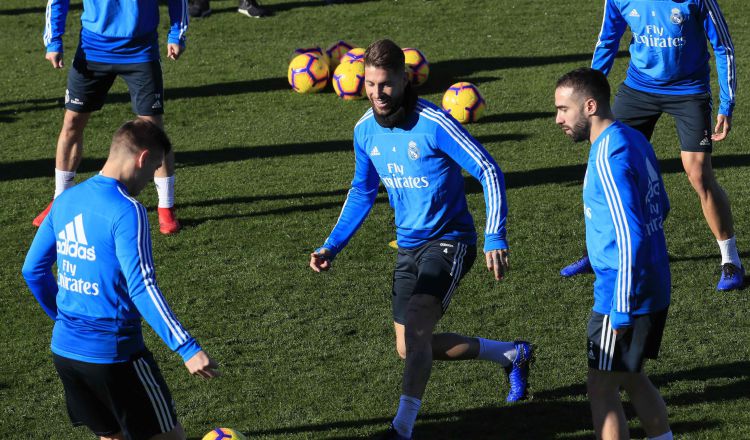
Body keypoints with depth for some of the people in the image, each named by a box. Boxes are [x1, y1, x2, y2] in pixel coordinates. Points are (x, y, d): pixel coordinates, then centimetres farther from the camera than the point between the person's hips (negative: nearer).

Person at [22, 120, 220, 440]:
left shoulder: (65, 201, 7)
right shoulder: (126, 211, -16)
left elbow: (33, 270, 15)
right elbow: (142, 288, -24)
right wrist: (187, 348, -26)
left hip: (63, 350, 8)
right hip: (113, 352, -8)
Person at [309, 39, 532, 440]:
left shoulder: (434, 124, -21)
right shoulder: (365, 130, -1)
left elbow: (489, 173, -18)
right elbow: (362, 192, 15)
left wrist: (495, 239, -27)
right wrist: (332, 246, 7)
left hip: (449, 241, -7)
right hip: (408, 246, 7)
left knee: (416, 328, -27)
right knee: (411, 350, 11)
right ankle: (512, 355, 29)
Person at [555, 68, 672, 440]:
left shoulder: (608, 158, -21)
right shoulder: (634, 139, 8)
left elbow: (630, 238, -26)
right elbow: (660, 207, 20)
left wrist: (621, 309, -23)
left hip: (624, 295, -9)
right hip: (656, 289, 9)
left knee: (602, 389, 1)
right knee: (632, 379, 22)